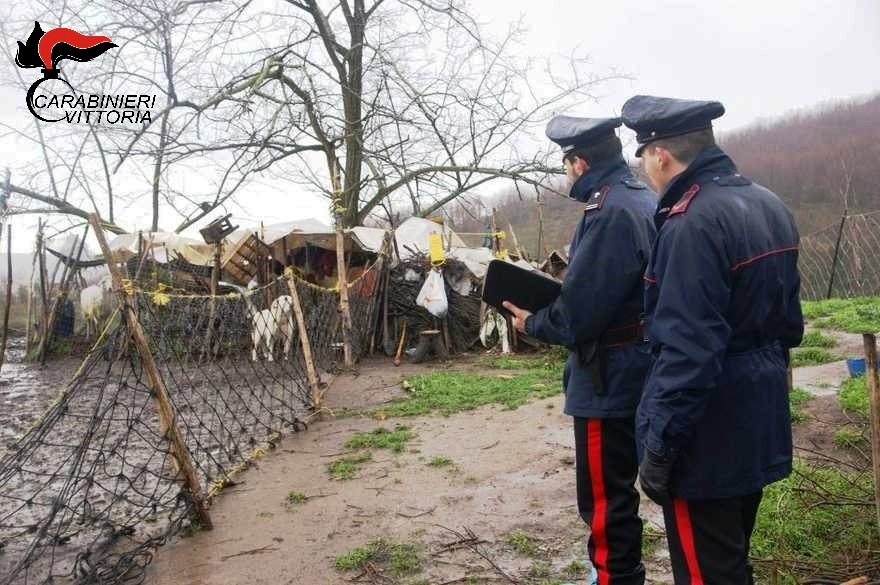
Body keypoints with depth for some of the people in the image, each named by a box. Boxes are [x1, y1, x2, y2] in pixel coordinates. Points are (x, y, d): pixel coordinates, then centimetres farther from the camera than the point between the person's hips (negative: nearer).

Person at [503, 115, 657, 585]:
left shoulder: (609, 212, -22)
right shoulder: (644, 200, 10)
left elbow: (578, 313, -24)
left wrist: (531, 323, -6)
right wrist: (563, 284, 12)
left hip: (610, 377, -10)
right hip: (636, 369, 10)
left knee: (604, 498, 4)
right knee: (615, 489, 24)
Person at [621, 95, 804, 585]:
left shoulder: (692, 223, -22)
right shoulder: (770, 205, 7)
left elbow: (688, 350, -26)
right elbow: (789, 315, 15)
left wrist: (659, 447, -19)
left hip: (710, 432, -9)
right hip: (760, 416, 9)